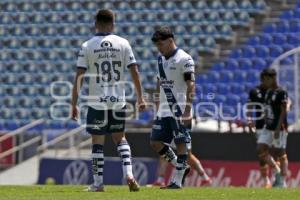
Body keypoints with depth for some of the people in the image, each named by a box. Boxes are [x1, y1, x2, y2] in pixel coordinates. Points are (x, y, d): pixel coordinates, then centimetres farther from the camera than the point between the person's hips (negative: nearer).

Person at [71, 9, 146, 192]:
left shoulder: (87, 46, -3)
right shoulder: (123, 43, 1)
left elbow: (79, 77, -6)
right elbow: (134, 72, 0)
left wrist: (74, 104, -2)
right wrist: (140, 97, 6)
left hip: (97, 102, -2)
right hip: (118, 101, 2)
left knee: (98, 142, 6)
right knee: (120, 138, 17)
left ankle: (98, 183, 6)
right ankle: (129, 175, 2)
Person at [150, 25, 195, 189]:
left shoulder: (184, 59, -11)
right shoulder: (161, 59, 13)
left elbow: (191, 85, -16)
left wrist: (187, 110, -23)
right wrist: (158, 108, 19)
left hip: (179, 110, -8)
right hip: (164, 110, 8)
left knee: (181, 143, -5)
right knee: (155, 142, 5)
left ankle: (177, 181, 0)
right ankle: (181, 167, 20)